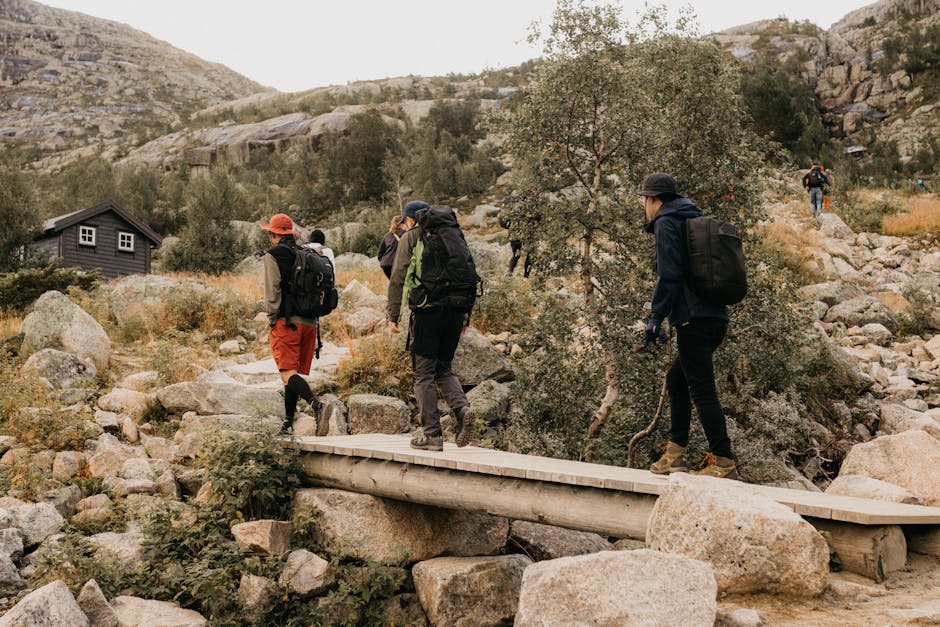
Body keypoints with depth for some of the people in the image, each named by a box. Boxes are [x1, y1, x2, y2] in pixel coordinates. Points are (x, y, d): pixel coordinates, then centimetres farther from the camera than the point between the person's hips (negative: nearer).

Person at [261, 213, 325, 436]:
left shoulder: (272, 256, -2)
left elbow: (273, 290, -9)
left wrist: (272, 318, -2)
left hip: (286, 322, -6)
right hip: (309, 322, 6)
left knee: (288, 372, -12)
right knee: (296, 373, 13)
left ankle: (315, 403, -36)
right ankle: (288, 422, 17)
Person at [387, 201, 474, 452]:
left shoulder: (411, 237, 7)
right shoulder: (454, 236, 21)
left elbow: (398, 278, -2)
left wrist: (393, 315, 0)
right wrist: (465, 316, 19)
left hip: (427, 310, -5)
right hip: (455, 309, 5)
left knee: (424, 372, 1)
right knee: (443, 368, 17)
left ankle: (431, 433, -2)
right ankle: (461, 407, -9)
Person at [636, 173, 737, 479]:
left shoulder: (666, 223, -4)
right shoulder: (694, 219, 23)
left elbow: (669, 275, -14)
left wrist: (656, 317, -12)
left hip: (693, 318, -10)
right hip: (716, 317, 10)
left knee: (702, 389, -7)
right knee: (676, 380, 17)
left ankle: (723, 462, -5)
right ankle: (675, 454, 20)